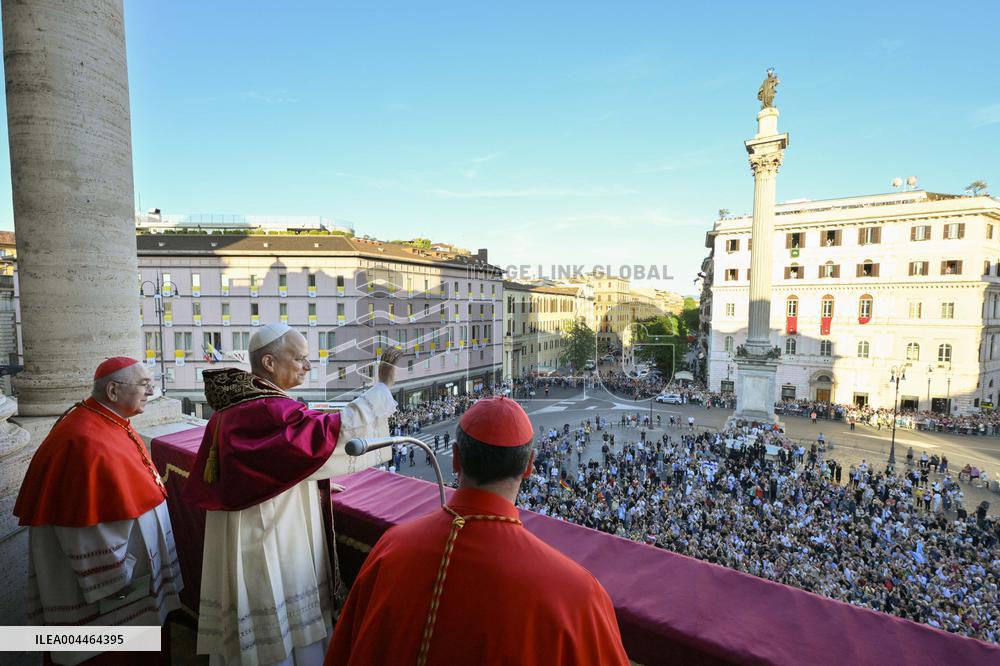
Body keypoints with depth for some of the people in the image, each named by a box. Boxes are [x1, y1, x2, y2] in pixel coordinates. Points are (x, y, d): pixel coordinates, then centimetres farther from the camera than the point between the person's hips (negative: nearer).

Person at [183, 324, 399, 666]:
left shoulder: (233, 406, 4)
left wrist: (310, 484, 15)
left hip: (247, 535, 9)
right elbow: (334, 433, -35)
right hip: (272, 544, -9)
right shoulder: (269, 411, -26)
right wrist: (382, 385, -31)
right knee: (285, 637, 12)